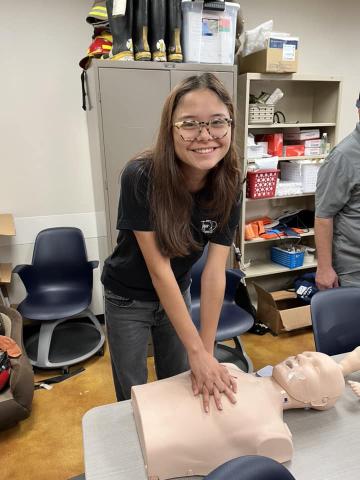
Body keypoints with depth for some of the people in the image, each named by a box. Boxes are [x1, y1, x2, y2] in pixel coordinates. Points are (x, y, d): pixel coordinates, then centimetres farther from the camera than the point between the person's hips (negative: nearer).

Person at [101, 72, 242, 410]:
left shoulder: (229, 184, -18)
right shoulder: (141, 178, -30)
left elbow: (214, 271, -20)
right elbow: (159, 269, -29)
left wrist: (207, 353, -19)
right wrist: (197, 350, -25)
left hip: (178, 293, 4)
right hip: (128, 299, -3)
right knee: (134, 396, 16)